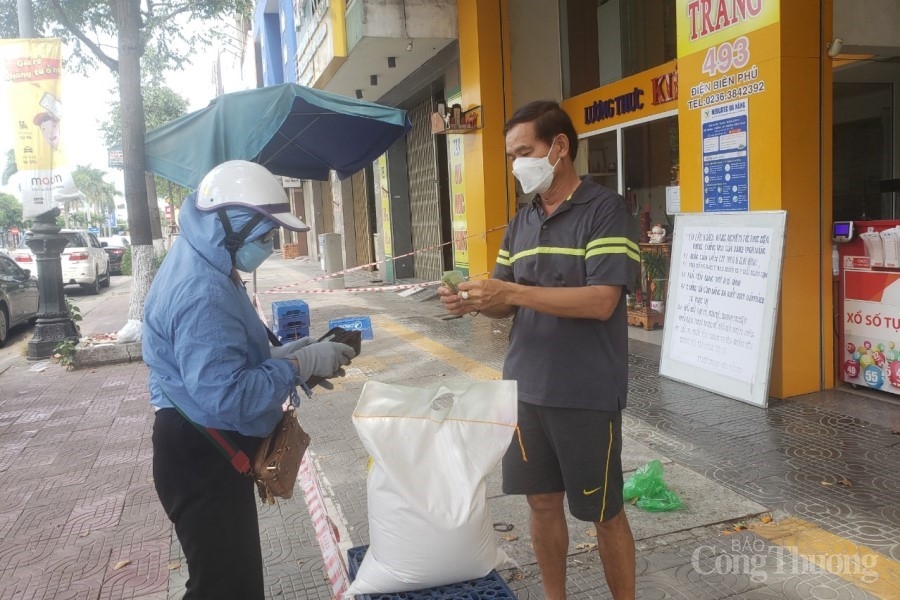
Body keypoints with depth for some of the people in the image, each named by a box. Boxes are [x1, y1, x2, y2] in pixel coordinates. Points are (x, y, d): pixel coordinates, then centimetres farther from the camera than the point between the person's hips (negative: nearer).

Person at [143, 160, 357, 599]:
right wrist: (301, 365, -23)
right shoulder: (203, 293, -27)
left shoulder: (203, 269, 7)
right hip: (201, 460, -10)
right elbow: (227, 396, -32)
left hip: (207, 449, 10)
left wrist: (278, 356, 3)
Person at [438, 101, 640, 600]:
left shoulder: (605, 210, -10)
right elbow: (507, 304, 13)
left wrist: (512, 291, -23)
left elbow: (600, 302, -20)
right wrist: (472, 301, -9)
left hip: (586, 394, -6)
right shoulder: (520, 223, 11)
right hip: (526, 388, 6)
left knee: (604, 513, 9)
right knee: (542, 502, 16)